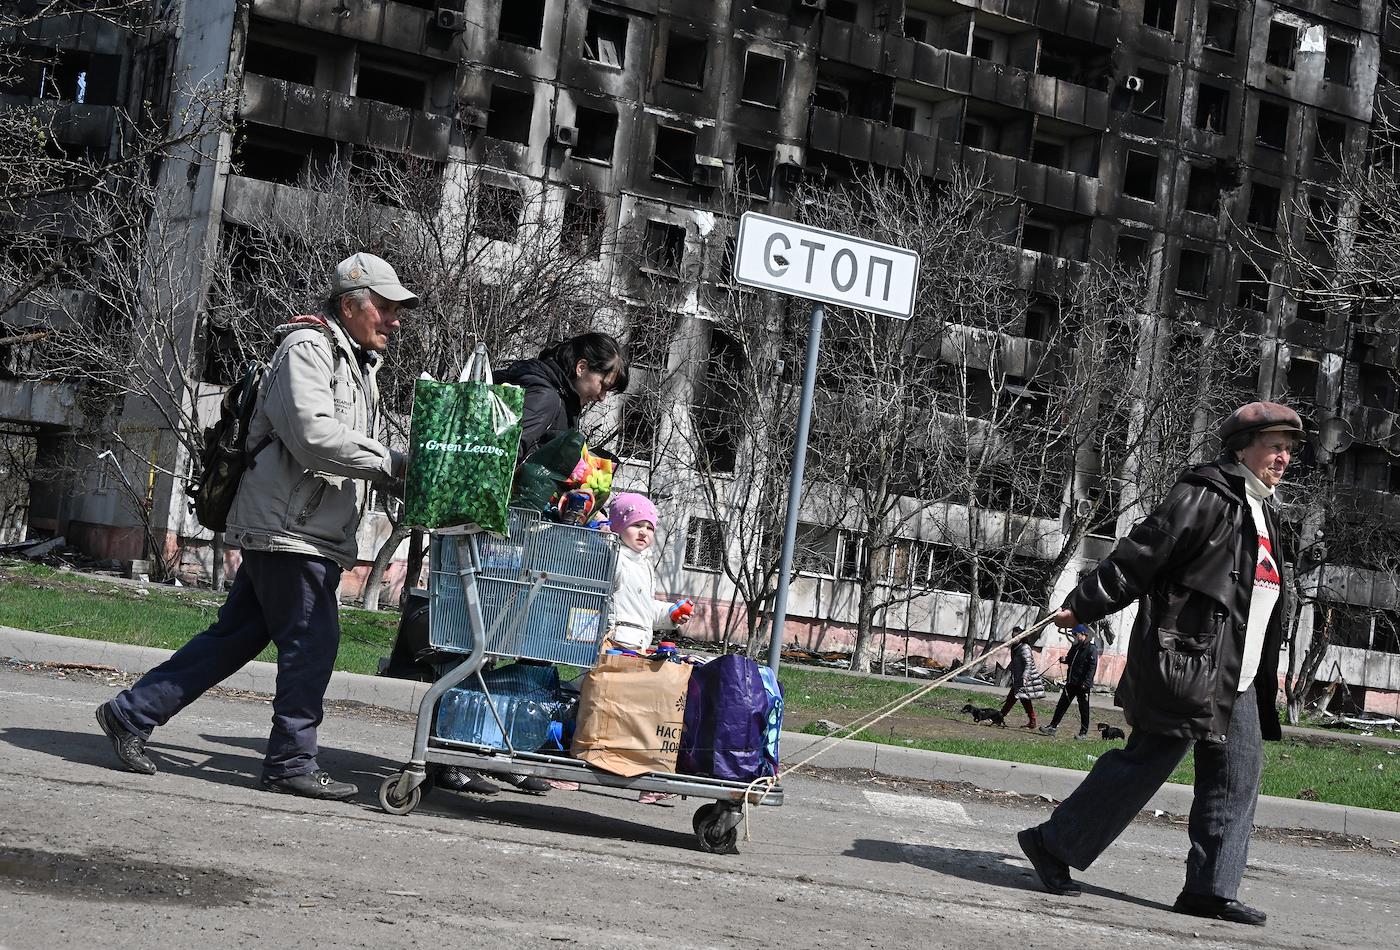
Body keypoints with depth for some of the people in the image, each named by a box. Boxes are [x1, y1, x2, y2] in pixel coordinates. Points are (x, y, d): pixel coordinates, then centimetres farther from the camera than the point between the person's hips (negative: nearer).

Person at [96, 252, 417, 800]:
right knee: (311, 641, -6)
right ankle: (292, 762, 4)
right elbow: (314, 436, -23)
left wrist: (406, 483, 7)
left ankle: (132, 714, 17)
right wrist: (392, 465, -20)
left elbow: (354, 453, 23)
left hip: (315, 533, 10)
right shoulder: (307, 349, -10)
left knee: (236, 637, 11)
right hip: (288, 528, -10)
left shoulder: (359, 365, 23)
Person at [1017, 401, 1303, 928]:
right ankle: (1053, 843, 5)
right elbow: (1141, 554, -13)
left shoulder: (1260, 513, 20)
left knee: (1237, 776, 3)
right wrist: (1080, 606, -14)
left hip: (1236, 683, 9)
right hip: (1188, 666, -9)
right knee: (1147, 760, -6)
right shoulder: (1205, 496, -9)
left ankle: (1211, 889, 7)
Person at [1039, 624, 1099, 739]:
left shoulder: (1091, 648, -11)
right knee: (1062, 705, 7)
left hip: (1083, 684, -8)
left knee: (1084, 708, 2)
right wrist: (1065, 659, 3)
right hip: (1071, 682, 8)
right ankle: (1052, 727, 9)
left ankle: (1084, 732, 10)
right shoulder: (1075, 646, 14)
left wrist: (1086, 682, -24)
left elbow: (1092, 667, -17)